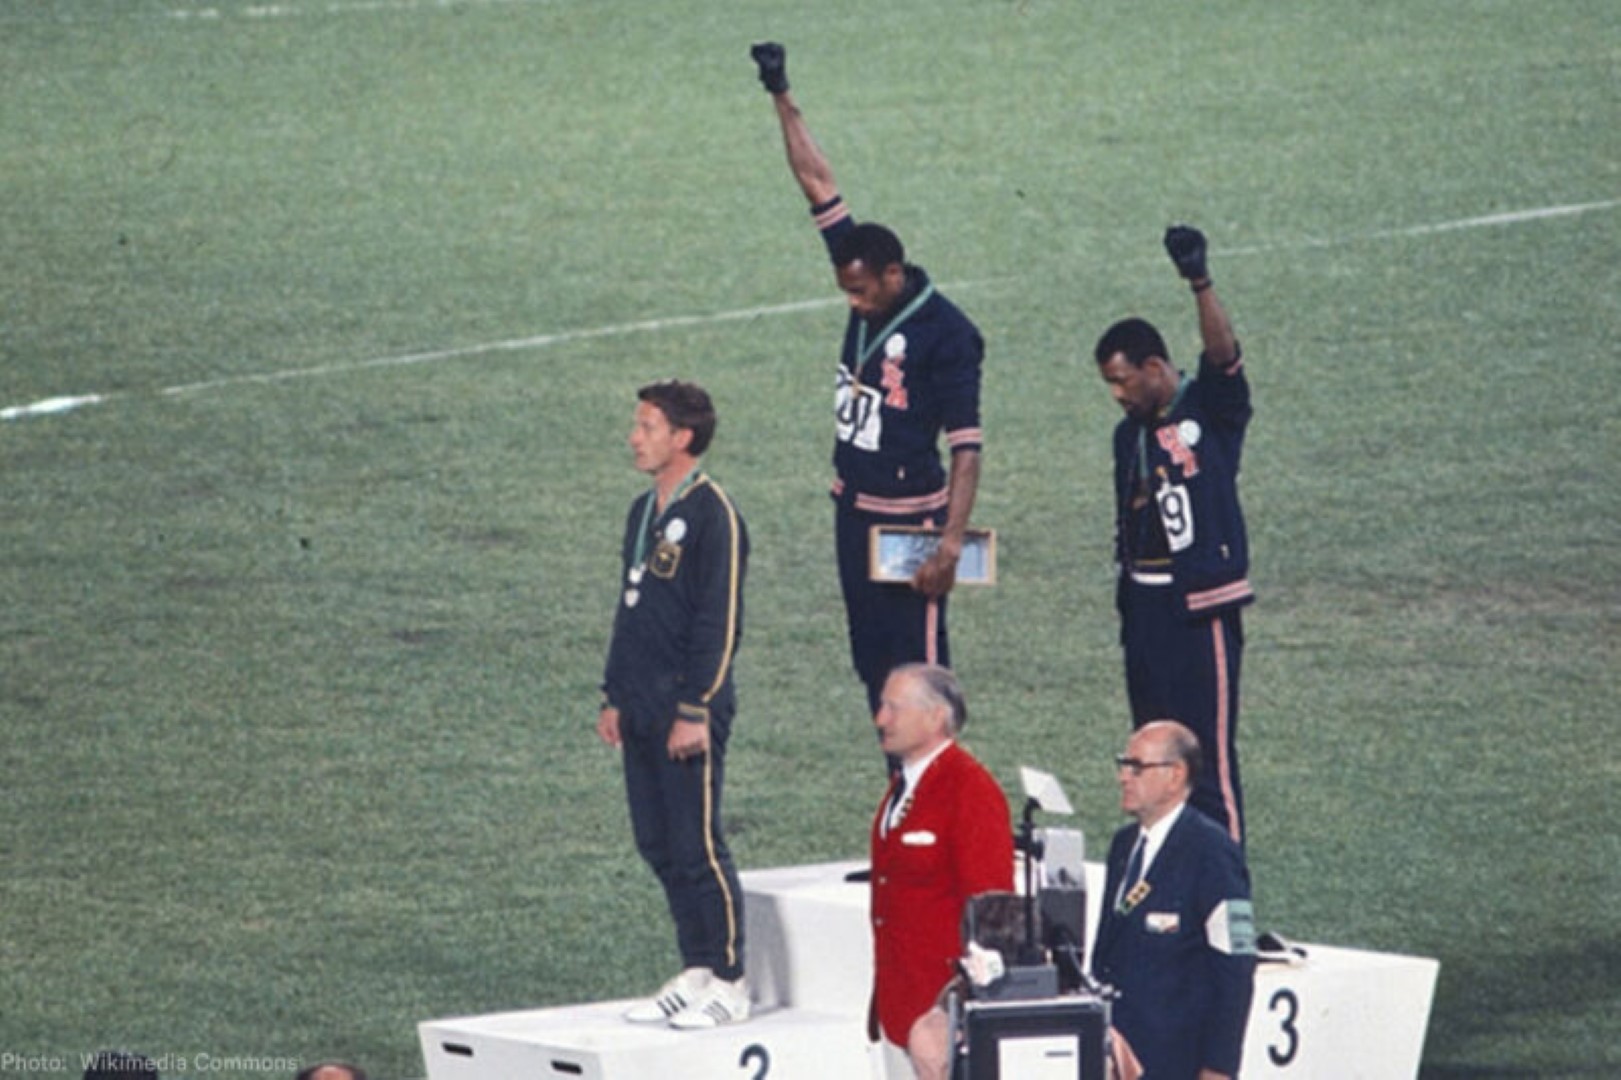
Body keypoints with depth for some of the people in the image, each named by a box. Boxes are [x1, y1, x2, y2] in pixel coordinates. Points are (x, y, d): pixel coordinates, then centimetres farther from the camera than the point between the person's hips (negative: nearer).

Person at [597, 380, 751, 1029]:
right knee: (659, 847, 10)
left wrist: (695, 711, -18)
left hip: (687, 713, -9)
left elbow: (720, 622, -15)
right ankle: (695, 973, 17)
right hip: (641, 714, 9)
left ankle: (728, 984, 1)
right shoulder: (644, 513, 15)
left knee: (697, 848, -6)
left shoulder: (712, 516, -12)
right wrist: (614, 697, 18)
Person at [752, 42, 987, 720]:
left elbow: (965, 448, -19)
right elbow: (817, 182, 9)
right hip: (853, 511, 8)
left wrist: (950, 544, -25)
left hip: (909, 521, -8)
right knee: (872, 664, 11)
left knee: (918, 668, -8)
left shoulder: (945, 334, -17)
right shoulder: (867, 280, 3)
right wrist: (782, 99, 11)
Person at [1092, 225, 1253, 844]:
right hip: (1144, 602, 8)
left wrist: (1200, 284, -40)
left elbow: (1224, 354, -25)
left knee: (1209, 756, -8)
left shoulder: (1210, 409, -6)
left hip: (1201, 604, -8)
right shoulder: (1130, 434, 15)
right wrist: (1128, 603, 17)